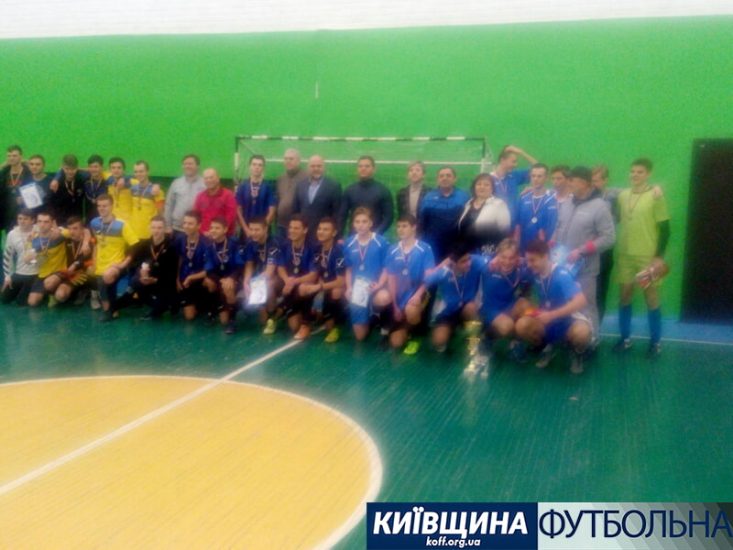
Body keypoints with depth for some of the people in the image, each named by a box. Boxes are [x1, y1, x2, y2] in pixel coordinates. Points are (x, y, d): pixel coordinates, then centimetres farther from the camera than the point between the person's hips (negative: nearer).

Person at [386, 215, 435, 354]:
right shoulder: (392, 251, 2)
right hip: (400, 299, 3)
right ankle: (407, 329, 33)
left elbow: (429, 276, -11)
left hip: (418, 294, -3)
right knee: (396, 343, -3)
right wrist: (395, 306, -1)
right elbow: (391, 279, 4)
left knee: (411, 310, -39)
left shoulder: (425, 249, -7)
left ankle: (415, 336, -5)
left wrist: (418, 295, -27)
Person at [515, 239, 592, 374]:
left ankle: (577, 353, -2)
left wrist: (551, 315, -37)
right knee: (521, 326, -24)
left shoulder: (561, 275, -23)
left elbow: (580, 301, -35)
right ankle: (548, 346, 7)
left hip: (569, 319, -4)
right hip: (548, 320, 5)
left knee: (582, 333, -39)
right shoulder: (534, 274, -7)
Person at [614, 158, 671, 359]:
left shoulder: (655, 196, -7)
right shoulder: (622, 195, 4)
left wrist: (660, 256, -12)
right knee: (624, 296, 8)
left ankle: (656, 342, 16)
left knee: (651, 297, 4)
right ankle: (625, 338, 21)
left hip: (648, 256, -4)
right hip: (625, 255, 4)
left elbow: (664, 228, -8)